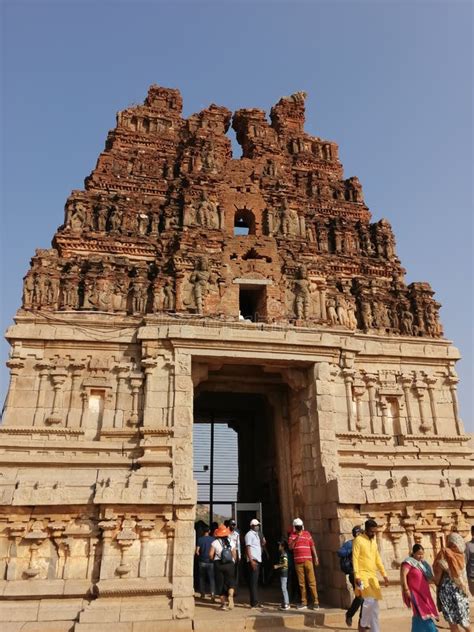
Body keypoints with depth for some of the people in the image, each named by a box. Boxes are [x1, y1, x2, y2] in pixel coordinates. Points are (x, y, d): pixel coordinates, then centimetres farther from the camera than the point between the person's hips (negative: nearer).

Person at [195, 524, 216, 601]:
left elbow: (197, 551, -8)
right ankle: (213, 593, -11)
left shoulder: (200, 539, -5)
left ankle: (203, 594, 19)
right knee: (211, 578, 4)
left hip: (202, 561, 0)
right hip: (210, 561, 0)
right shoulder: (213, 539, -3)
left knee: (202, 578, 15)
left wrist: (200, 556, 10)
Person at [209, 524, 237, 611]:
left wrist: (213, 559, 11)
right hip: (229, 564, 1)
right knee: (230, 582, 11)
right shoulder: (231, 543, 2)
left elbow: (210, 554, -9)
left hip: (218, 564, -1)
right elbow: (234, 555, 1)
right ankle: (230, 596, -16)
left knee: (220, 583, 9)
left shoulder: (215, 543, -5)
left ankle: (223, 603, 13)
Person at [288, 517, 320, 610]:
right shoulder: (292, 535, 8)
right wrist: (296, 539, -16)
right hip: (298, 561, 1)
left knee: (312, 581, -4)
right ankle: (304, 602, 11)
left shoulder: (307, 534, 9)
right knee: (301, 583, 5)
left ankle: (315, 602, -1)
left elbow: (312, 546, 10)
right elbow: (290, 547, -1)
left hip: (308, 560, -1)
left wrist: (316, 557, 5)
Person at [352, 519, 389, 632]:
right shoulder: (358, 540, -9)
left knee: (374, 605, 7)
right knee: (369, 601, -17)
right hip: (363, 575, -7)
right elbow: (355, 559, -13)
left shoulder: (374, 541, 14)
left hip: (373, 575, 7)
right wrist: (356, 575, -20)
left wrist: (384, 575, 17)